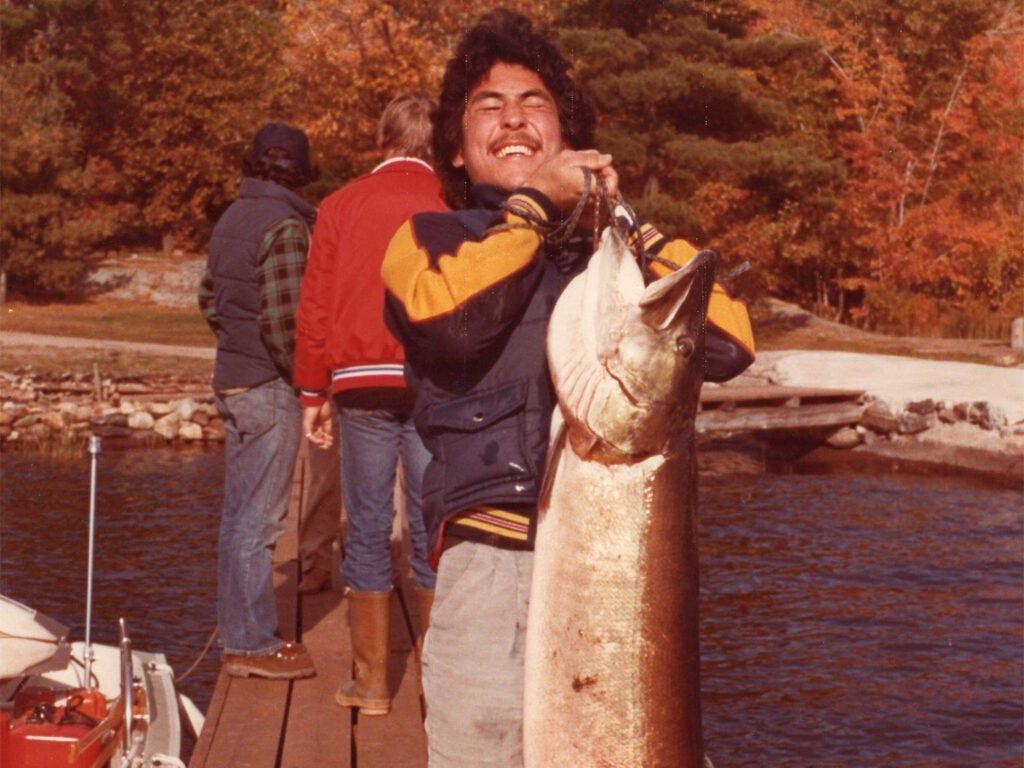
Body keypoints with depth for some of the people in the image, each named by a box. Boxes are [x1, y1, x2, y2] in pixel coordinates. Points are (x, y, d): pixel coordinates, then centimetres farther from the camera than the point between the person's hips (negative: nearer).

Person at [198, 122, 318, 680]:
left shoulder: (231, 219, 11)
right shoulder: (285, 225, -16)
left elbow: (209, 298, 19)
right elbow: (282, 320, -22)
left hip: (231, 381, 9)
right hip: (270, 389, -9)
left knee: (239, 516, 15)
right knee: (259, 520, -2)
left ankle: (237, 635, 24)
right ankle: (254, 644, 5)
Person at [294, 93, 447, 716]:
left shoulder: (343, 205, 8)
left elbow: (315, 306, 5)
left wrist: (313, 393, 11)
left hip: (361, 383, 1)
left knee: (368, 528, 6)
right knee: (433, 527, 4)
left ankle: (372, 682, 12)